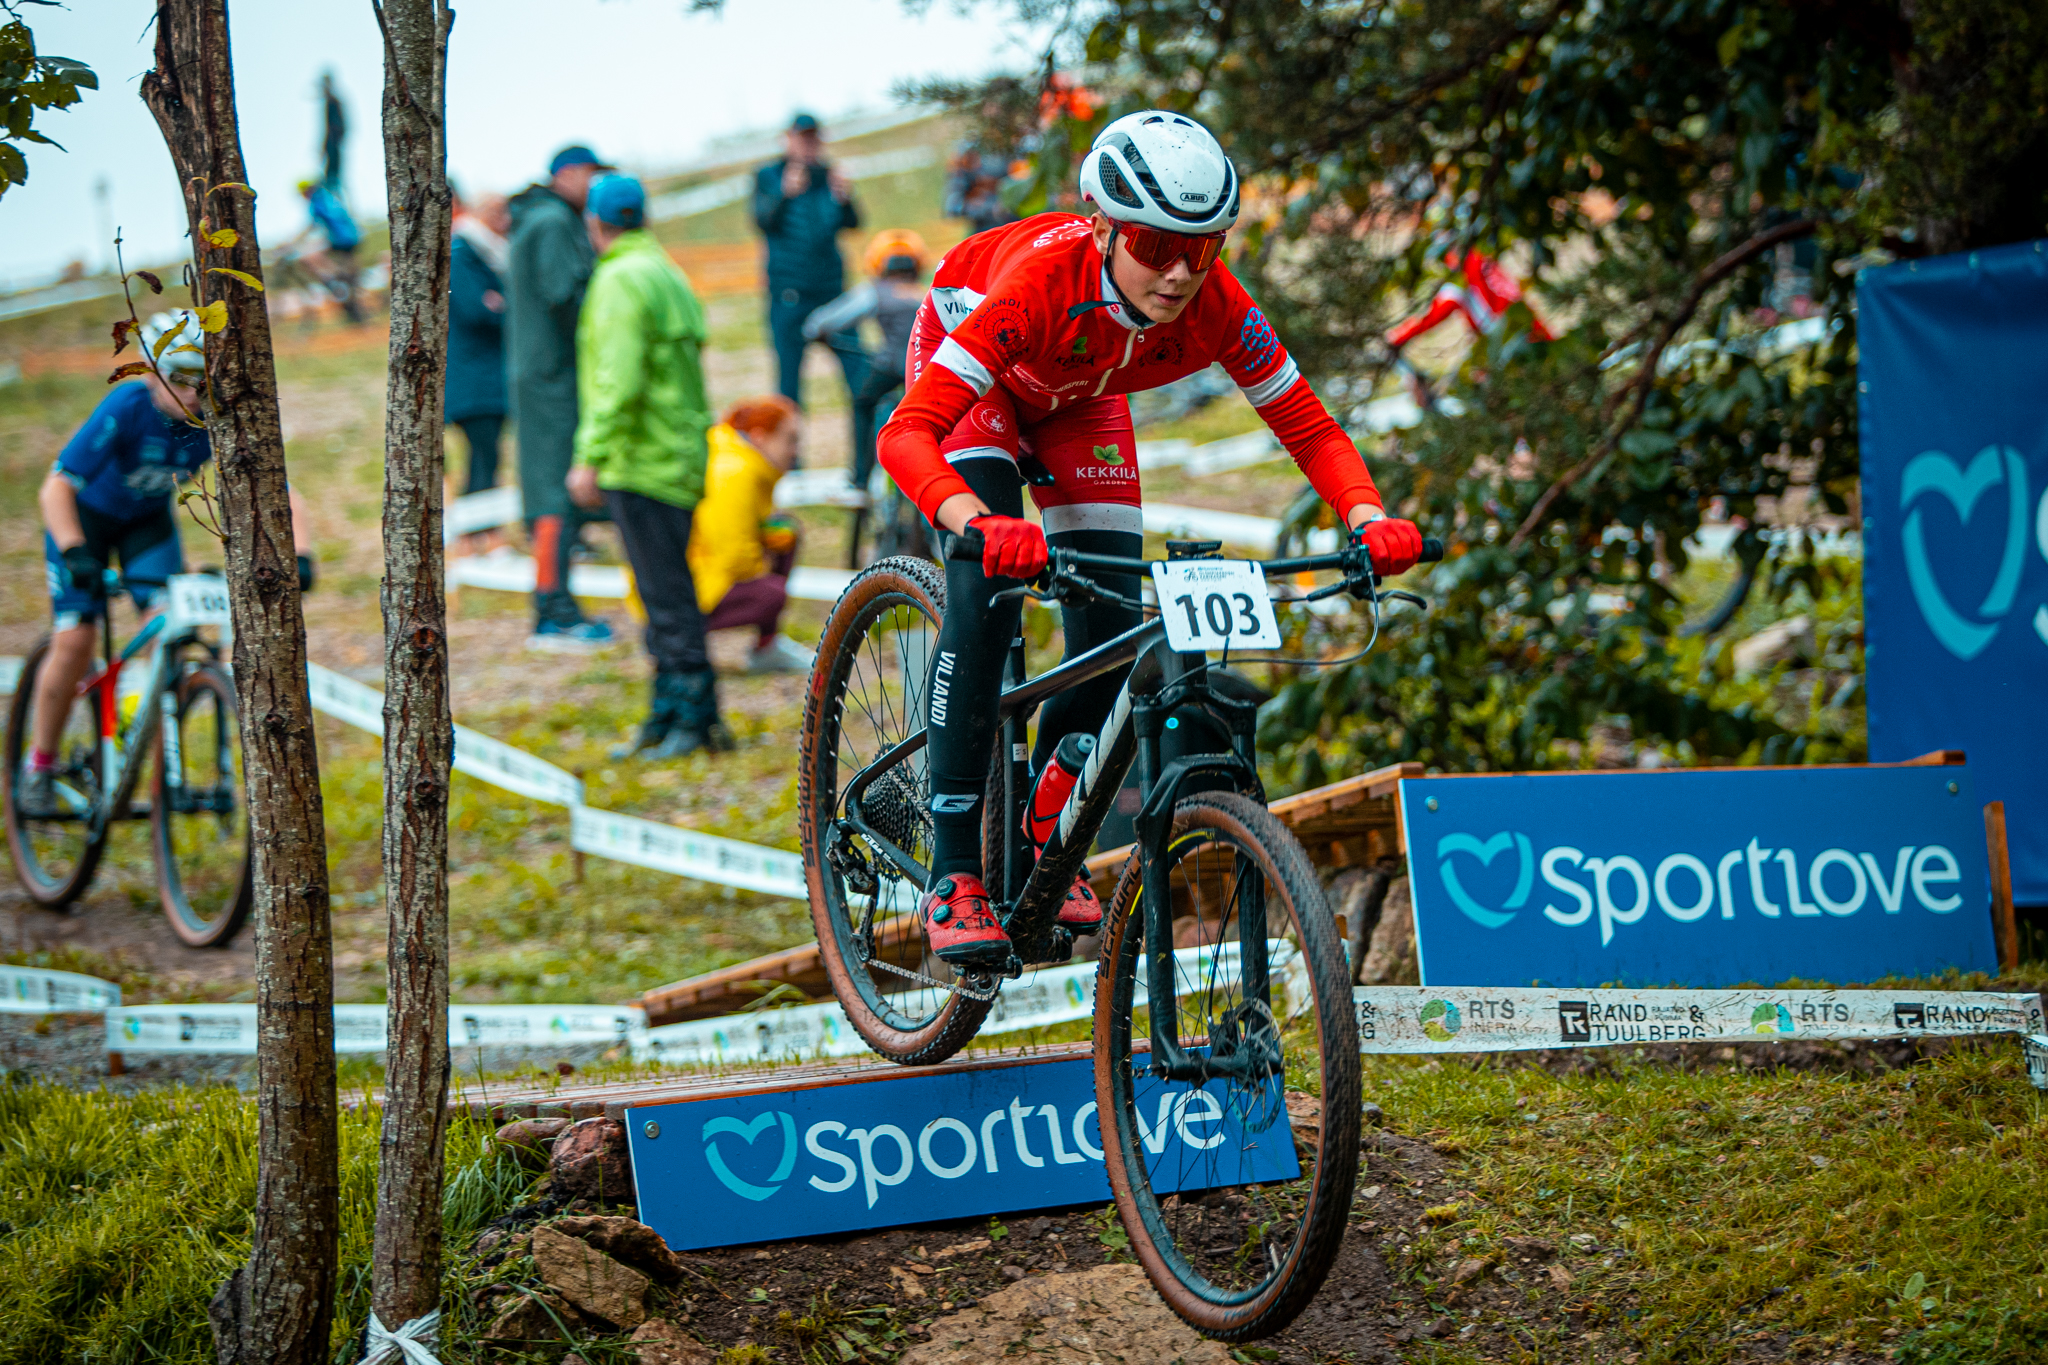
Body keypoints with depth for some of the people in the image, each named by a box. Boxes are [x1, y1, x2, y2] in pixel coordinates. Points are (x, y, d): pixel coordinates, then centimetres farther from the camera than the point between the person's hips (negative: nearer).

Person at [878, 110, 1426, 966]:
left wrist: (1368, 518, -43)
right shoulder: (1041, 280, -43)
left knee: (1114, 625, -7)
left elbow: (1309, 428, -23)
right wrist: (978, 523, -67)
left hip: (1076, 401, 4)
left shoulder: (1216, 308, -33)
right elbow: (907, 433, -49)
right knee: (985, 594, -24)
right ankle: (953, 877, -19)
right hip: (973, 369, -4)